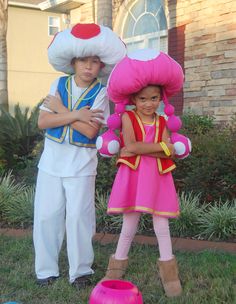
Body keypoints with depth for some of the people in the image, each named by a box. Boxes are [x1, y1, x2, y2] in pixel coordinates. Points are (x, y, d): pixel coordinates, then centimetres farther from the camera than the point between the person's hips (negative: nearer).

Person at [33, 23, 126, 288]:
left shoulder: (100, 93, -4)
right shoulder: (58, 85, 3)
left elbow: (91, 131, -16)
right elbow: (42, 121, -6)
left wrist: (62, 110, -13)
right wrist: (76, 115, -16)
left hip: (81, 163, -3)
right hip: (52, 159, 3)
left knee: (78, 216, -1)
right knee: (46, 215, 6)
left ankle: (80, 270, 15)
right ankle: (46, 270, 20)